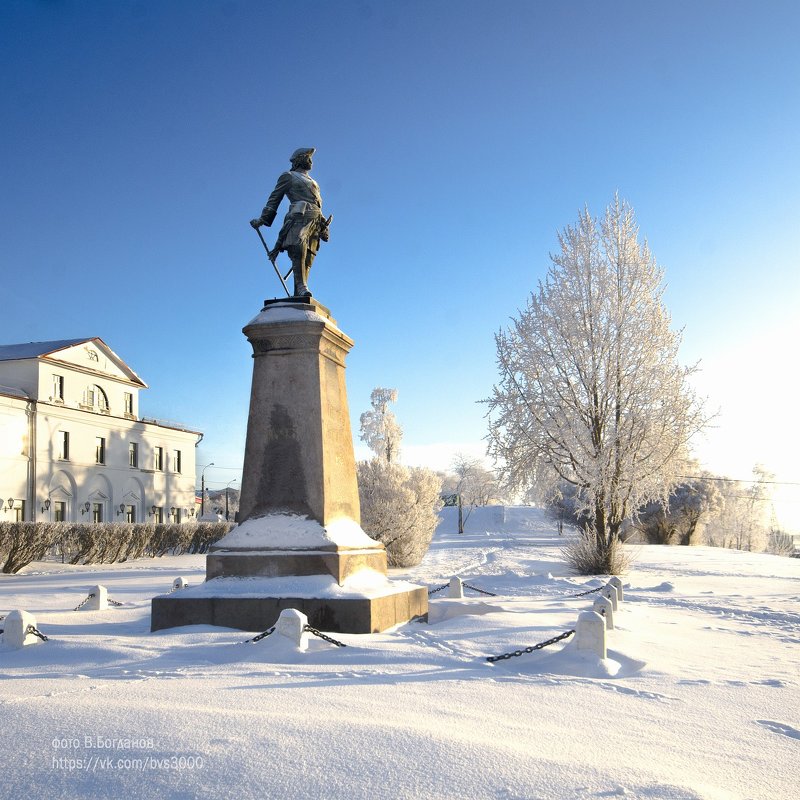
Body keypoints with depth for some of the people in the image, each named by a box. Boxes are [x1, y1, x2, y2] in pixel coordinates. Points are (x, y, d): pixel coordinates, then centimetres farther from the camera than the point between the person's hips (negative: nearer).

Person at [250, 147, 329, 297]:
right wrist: (262, 219, -1)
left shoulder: (313, 182, 36)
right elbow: (274, 199, 10)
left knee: (307, 259, -8)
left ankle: (298, 295, -17)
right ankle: (301, 286, -39)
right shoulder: (288, 176, 17)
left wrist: (323, 228, 20)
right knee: (298, 246, -31)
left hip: (316, 221, 6)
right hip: (299, 216, -6)